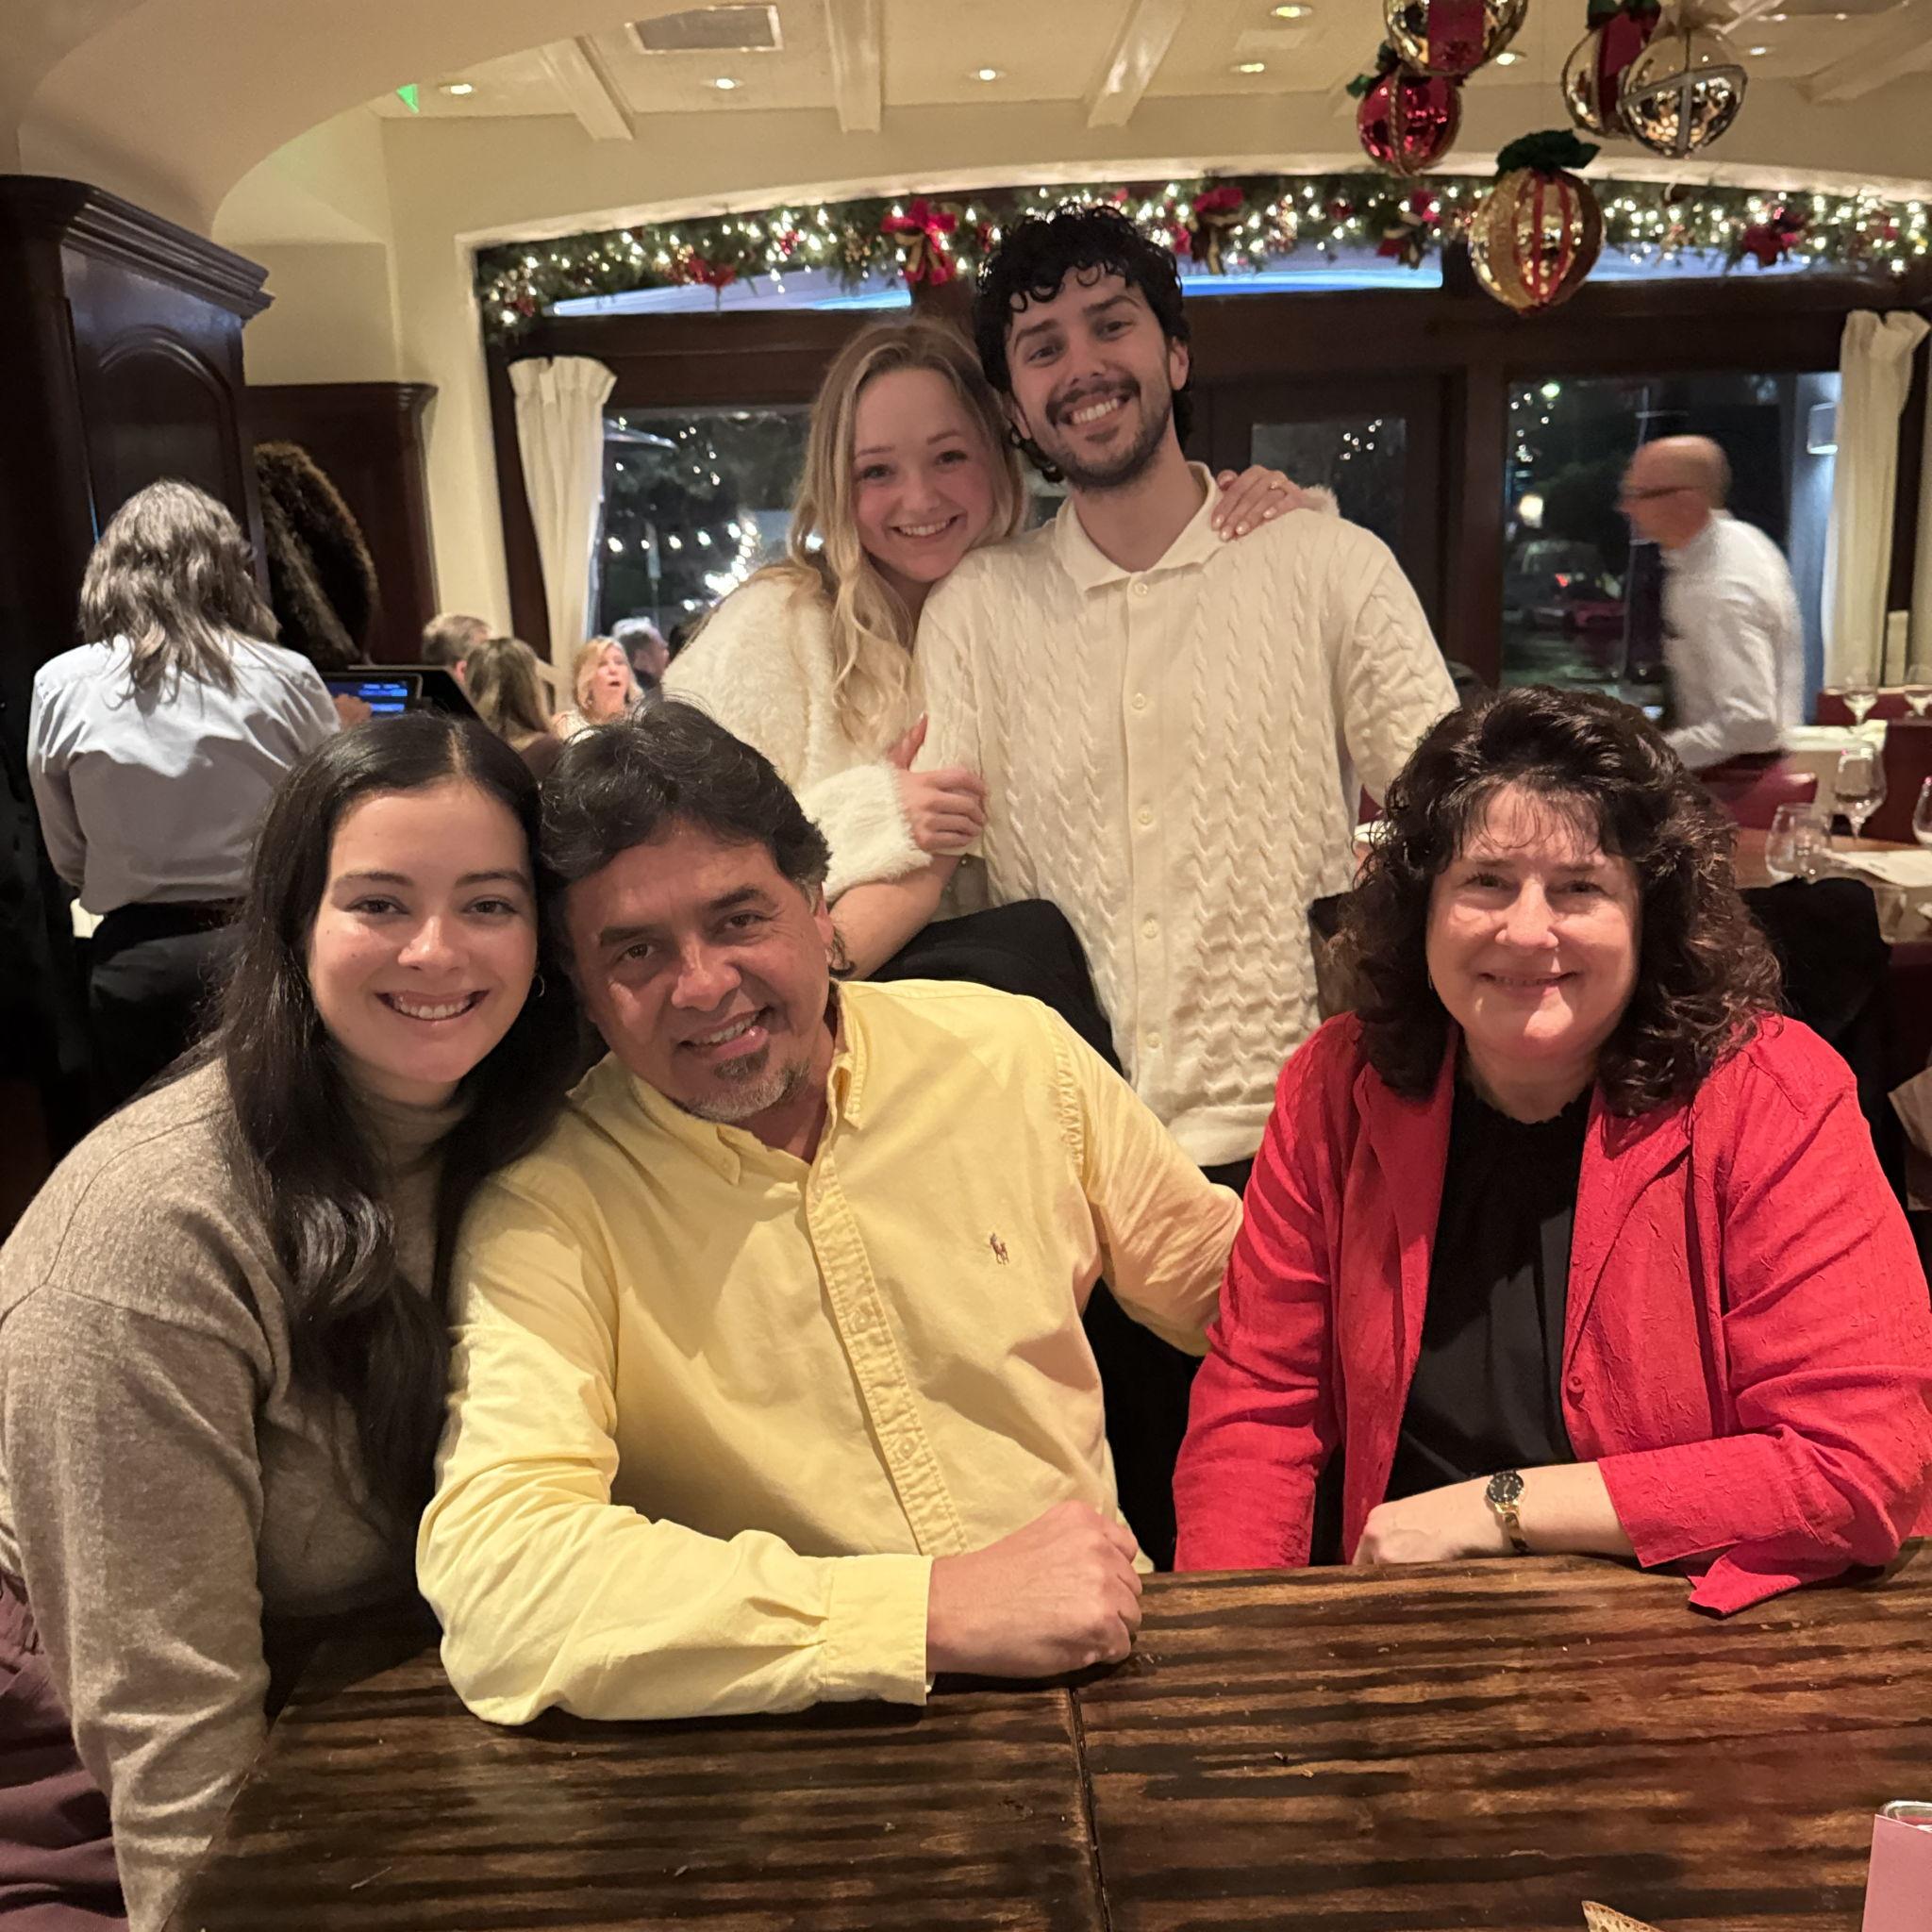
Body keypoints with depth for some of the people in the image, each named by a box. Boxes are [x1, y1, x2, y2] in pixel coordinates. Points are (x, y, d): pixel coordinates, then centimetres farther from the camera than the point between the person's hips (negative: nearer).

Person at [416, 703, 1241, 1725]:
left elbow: (1229, 1280, 10)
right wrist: (940, 1610, -29)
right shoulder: (550, 1206, -12)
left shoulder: (1015, 1052, -3)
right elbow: (493, 1577, -25)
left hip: (1103, 1698, 3)